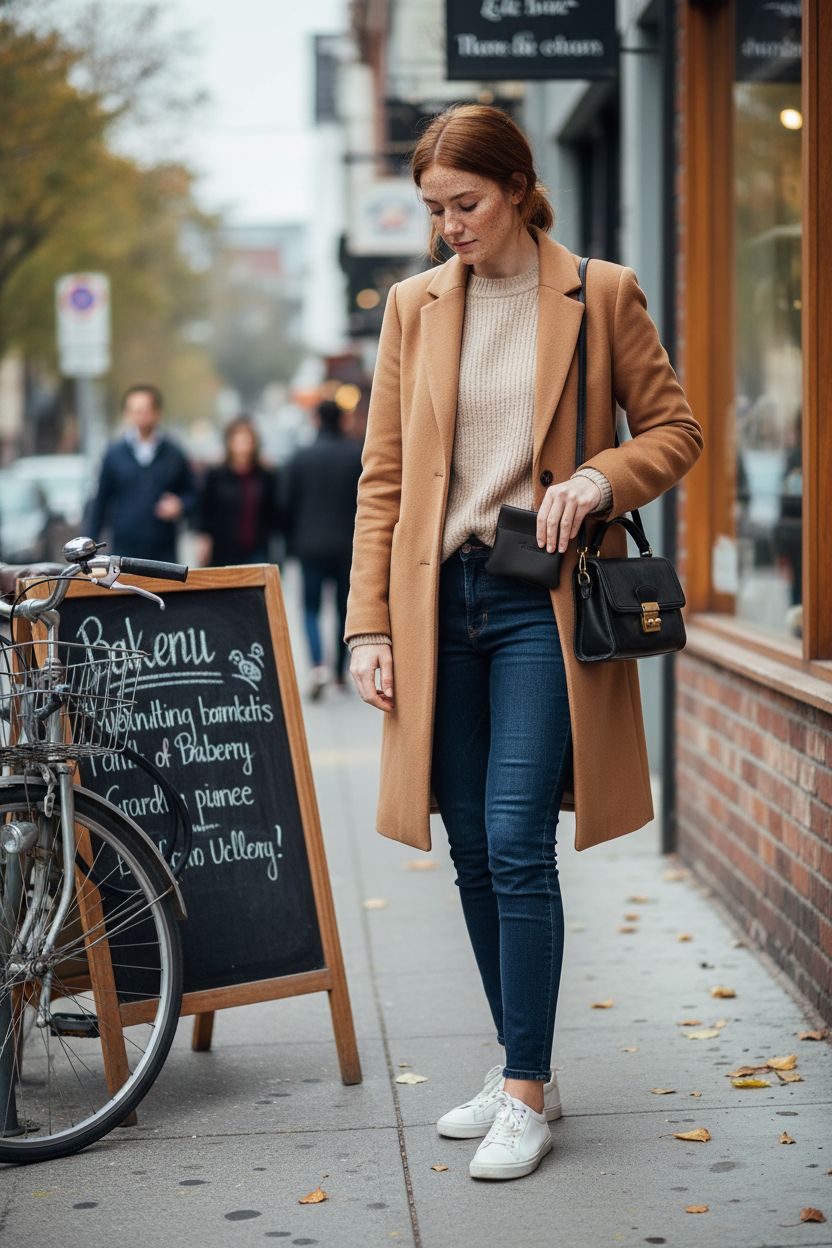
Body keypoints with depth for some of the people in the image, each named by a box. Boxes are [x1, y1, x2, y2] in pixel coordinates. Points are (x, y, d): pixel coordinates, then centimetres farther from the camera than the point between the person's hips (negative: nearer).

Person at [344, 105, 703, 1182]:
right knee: (473, 851, 7)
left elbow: (674, 429, 7)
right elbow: (382, 477, 8)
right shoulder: (415, 305, 8)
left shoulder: (600, 294, 0)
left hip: (542, 601, -4)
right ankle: (520, 1069, 21)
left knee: (517, 842, -10)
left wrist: (600, 477, -14)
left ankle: (527, 1093, 1)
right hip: (441, 598, 4)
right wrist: (369, 626, 2)